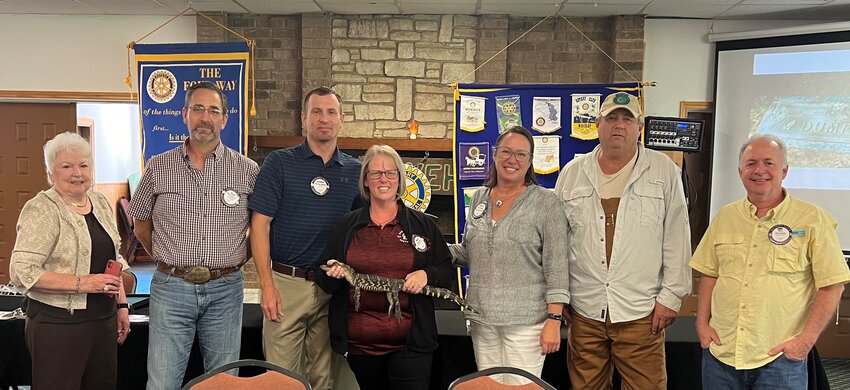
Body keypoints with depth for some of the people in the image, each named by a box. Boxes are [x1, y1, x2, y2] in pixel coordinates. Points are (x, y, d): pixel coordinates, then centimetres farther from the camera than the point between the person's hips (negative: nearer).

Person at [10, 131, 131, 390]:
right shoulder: (41, 210, -10)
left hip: (105, 319, 7)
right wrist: (82, 283, -21)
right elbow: (22, 272, -17)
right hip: (58, 324, -6)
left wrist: (121, 304, 12)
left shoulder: (100, 202, 10)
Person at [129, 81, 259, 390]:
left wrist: (237, 258, 4)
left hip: (225, 289, 0)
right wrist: (168, 260, 8)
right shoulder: (158, 167, 2)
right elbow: (141, 225, 13)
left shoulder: (247, 170, 0)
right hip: (170, 287, 0)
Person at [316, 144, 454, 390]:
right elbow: (323, 280, 12)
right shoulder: (345, 227, 9)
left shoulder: (423, 225, 6)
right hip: (359, 342, 2)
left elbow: (447, 272, 9)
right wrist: (333, 274, -10)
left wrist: (427, 275, -11)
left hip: (410, 342, -1)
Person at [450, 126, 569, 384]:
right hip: (482, 319, 5)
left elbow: (556, 267, -8)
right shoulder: (479, 198, 9)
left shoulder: (546, 202, -5)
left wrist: (554, 320, -13)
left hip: (526, 321, -4)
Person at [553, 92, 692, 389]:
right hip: (584, 310, 2)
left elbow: (676, 239, 1)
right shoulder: (572, 173, 7)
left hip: (641, 312, -2)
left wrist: (671, 295, -2)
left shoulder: (664, 171, 2)